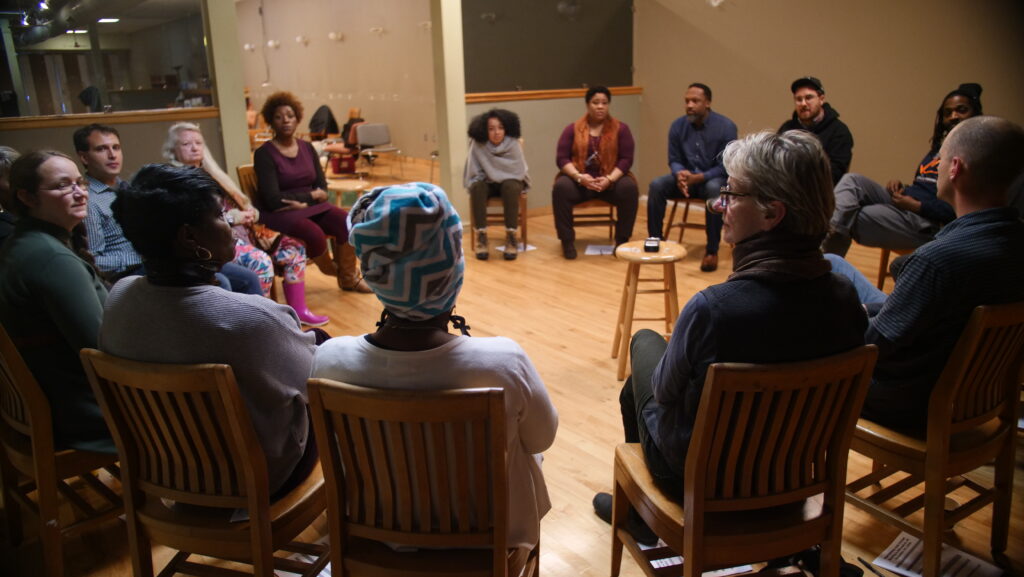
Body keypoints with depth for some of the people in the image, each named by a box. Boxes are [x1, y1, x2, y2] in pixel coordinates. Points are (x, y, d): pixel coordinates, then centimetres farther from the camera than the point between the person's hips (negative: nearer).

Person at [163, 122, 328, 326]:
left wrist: (249, 213, -1)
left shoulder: (211, 174, 22)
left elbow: (241, 202, 22)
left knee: (294, 248, -6)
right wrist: (233, 217, -15)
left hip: (243, 230, 9)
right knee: (261, 261, -34)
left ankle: (298, 309, -2)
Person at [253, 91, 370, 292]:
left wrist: (303, 202, -17)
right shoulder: (264, 153, -9)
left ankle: (348, 278, -2)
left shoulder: (307, 148, 9)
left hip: (310, 206, 6)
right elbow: (273, 199, -16)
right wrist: (311, 195, -11)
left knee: (346, 222, -21)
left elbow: (322, 187, 3)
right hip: (278, 213, -5)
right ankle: (332, 270, 1)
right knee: (315, 234, -33)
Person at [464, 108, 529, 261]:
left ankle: (511, 236, -31)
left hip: (509, 181, -1)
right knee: (477, 187, -33)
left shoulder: (513, 143, -14)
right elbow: (475, 173, -6)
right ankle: (480, 236, -29)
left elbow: (519, 172, -12)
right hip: (487, 183, 1)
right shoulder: (477, 145, -13)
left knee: (510, 187, -36)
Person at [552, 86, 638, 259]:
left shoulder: (620, 128, 4)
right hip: (579, 180, 0)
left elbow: (626, 159, -2)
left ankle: (622, 240, -16)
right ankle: (567, 240, -21)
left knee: (629, 188, -31)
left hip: (611, 180, 0)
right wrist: (579, 176, -21)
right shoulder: (573, 129, 4)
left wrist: (610, 179, -20)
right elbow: (562, 158, -3)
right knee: (561, 188, -32)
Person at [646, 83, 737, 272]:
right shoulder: (678, 126, -2)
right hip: (687, 177, 4)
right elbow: (674, 160, 4)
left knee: (714, 189, -38)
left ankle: (712, 250, -28)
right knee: (656, 185, -23)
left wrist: (698, 177, -28)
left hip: (713, 179, -4)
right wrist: (680, 174, -21)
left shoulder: (726, 126, -14)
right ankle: (655, 240, -13)